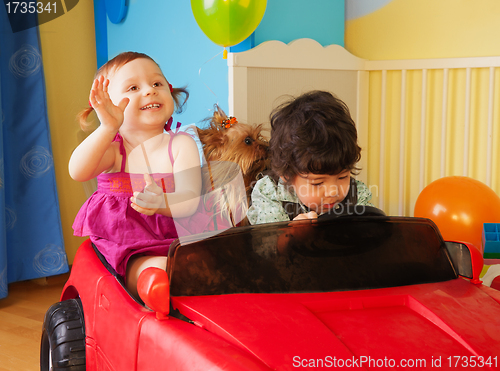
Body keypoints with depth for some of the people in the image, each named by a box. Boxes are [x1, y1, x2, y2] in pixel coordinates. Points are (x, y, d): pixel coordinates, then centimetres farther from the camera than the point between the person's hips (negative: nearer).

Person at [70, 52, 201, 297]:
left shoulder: (180, 145, 3)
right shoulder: (112, 148, 2)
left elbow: (190, 200, -9)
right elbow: (78, 172, -19)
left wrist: (162, 203, -33)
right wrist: (109, 127, -30)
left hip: (173, 242, 2)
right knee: (159, 269, -32)